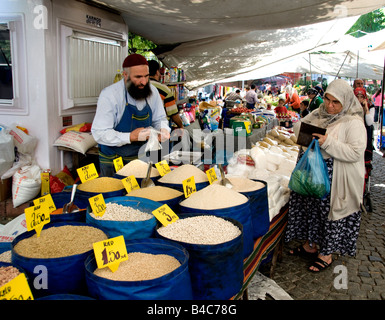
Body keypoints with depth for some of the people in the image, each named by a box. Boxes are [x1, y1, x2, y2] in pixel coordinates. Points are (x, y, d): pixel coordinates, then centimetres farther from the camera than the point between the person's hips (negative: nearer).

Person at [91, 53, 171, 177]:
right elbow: (99, 133, -23)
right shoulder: (109, 95, -20)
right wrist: (131, 137, -32)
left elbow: (159, 119, 9)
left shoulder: (152, 91, -3)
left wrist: (163, 129, -14)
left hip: (141, 157, 5)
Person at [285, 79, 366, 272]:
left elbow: (355, 153, -21)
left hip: (333, 181, -6)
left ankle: (326, 254, 24)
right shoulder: (318, 114, 7)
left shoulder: (354, 123, -13)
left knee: (330, 214, 5)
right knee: (310, 208, 16)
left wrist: (328, 143, -28)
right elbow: (298, 126, 18)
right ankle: (310, 245, 36)